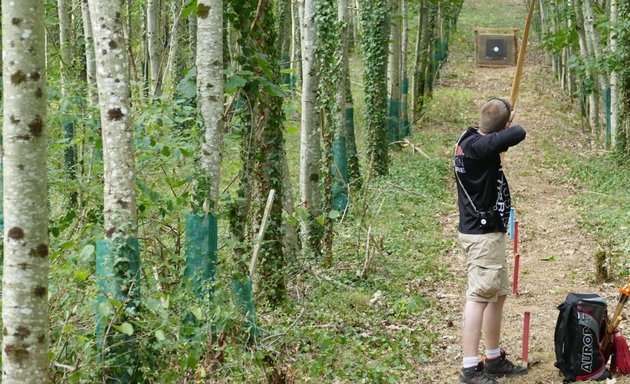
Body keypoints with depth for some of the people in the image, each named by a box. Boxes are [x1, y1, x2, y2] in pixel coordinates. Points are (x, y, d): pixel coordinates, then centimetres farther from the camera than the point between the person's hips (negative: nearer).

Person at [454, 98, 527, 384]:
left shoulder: (472, 139, 7)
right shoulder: (475, 145, -23)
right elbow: (517, 134, -31)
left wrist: (505, 122, 27)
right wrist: (508, 126, -11)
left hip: (489, 232, 10)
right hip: (481, 234, -10)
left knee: (498, 294, 17)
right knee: (479, 296, -9)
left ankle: (494, 359, 26)